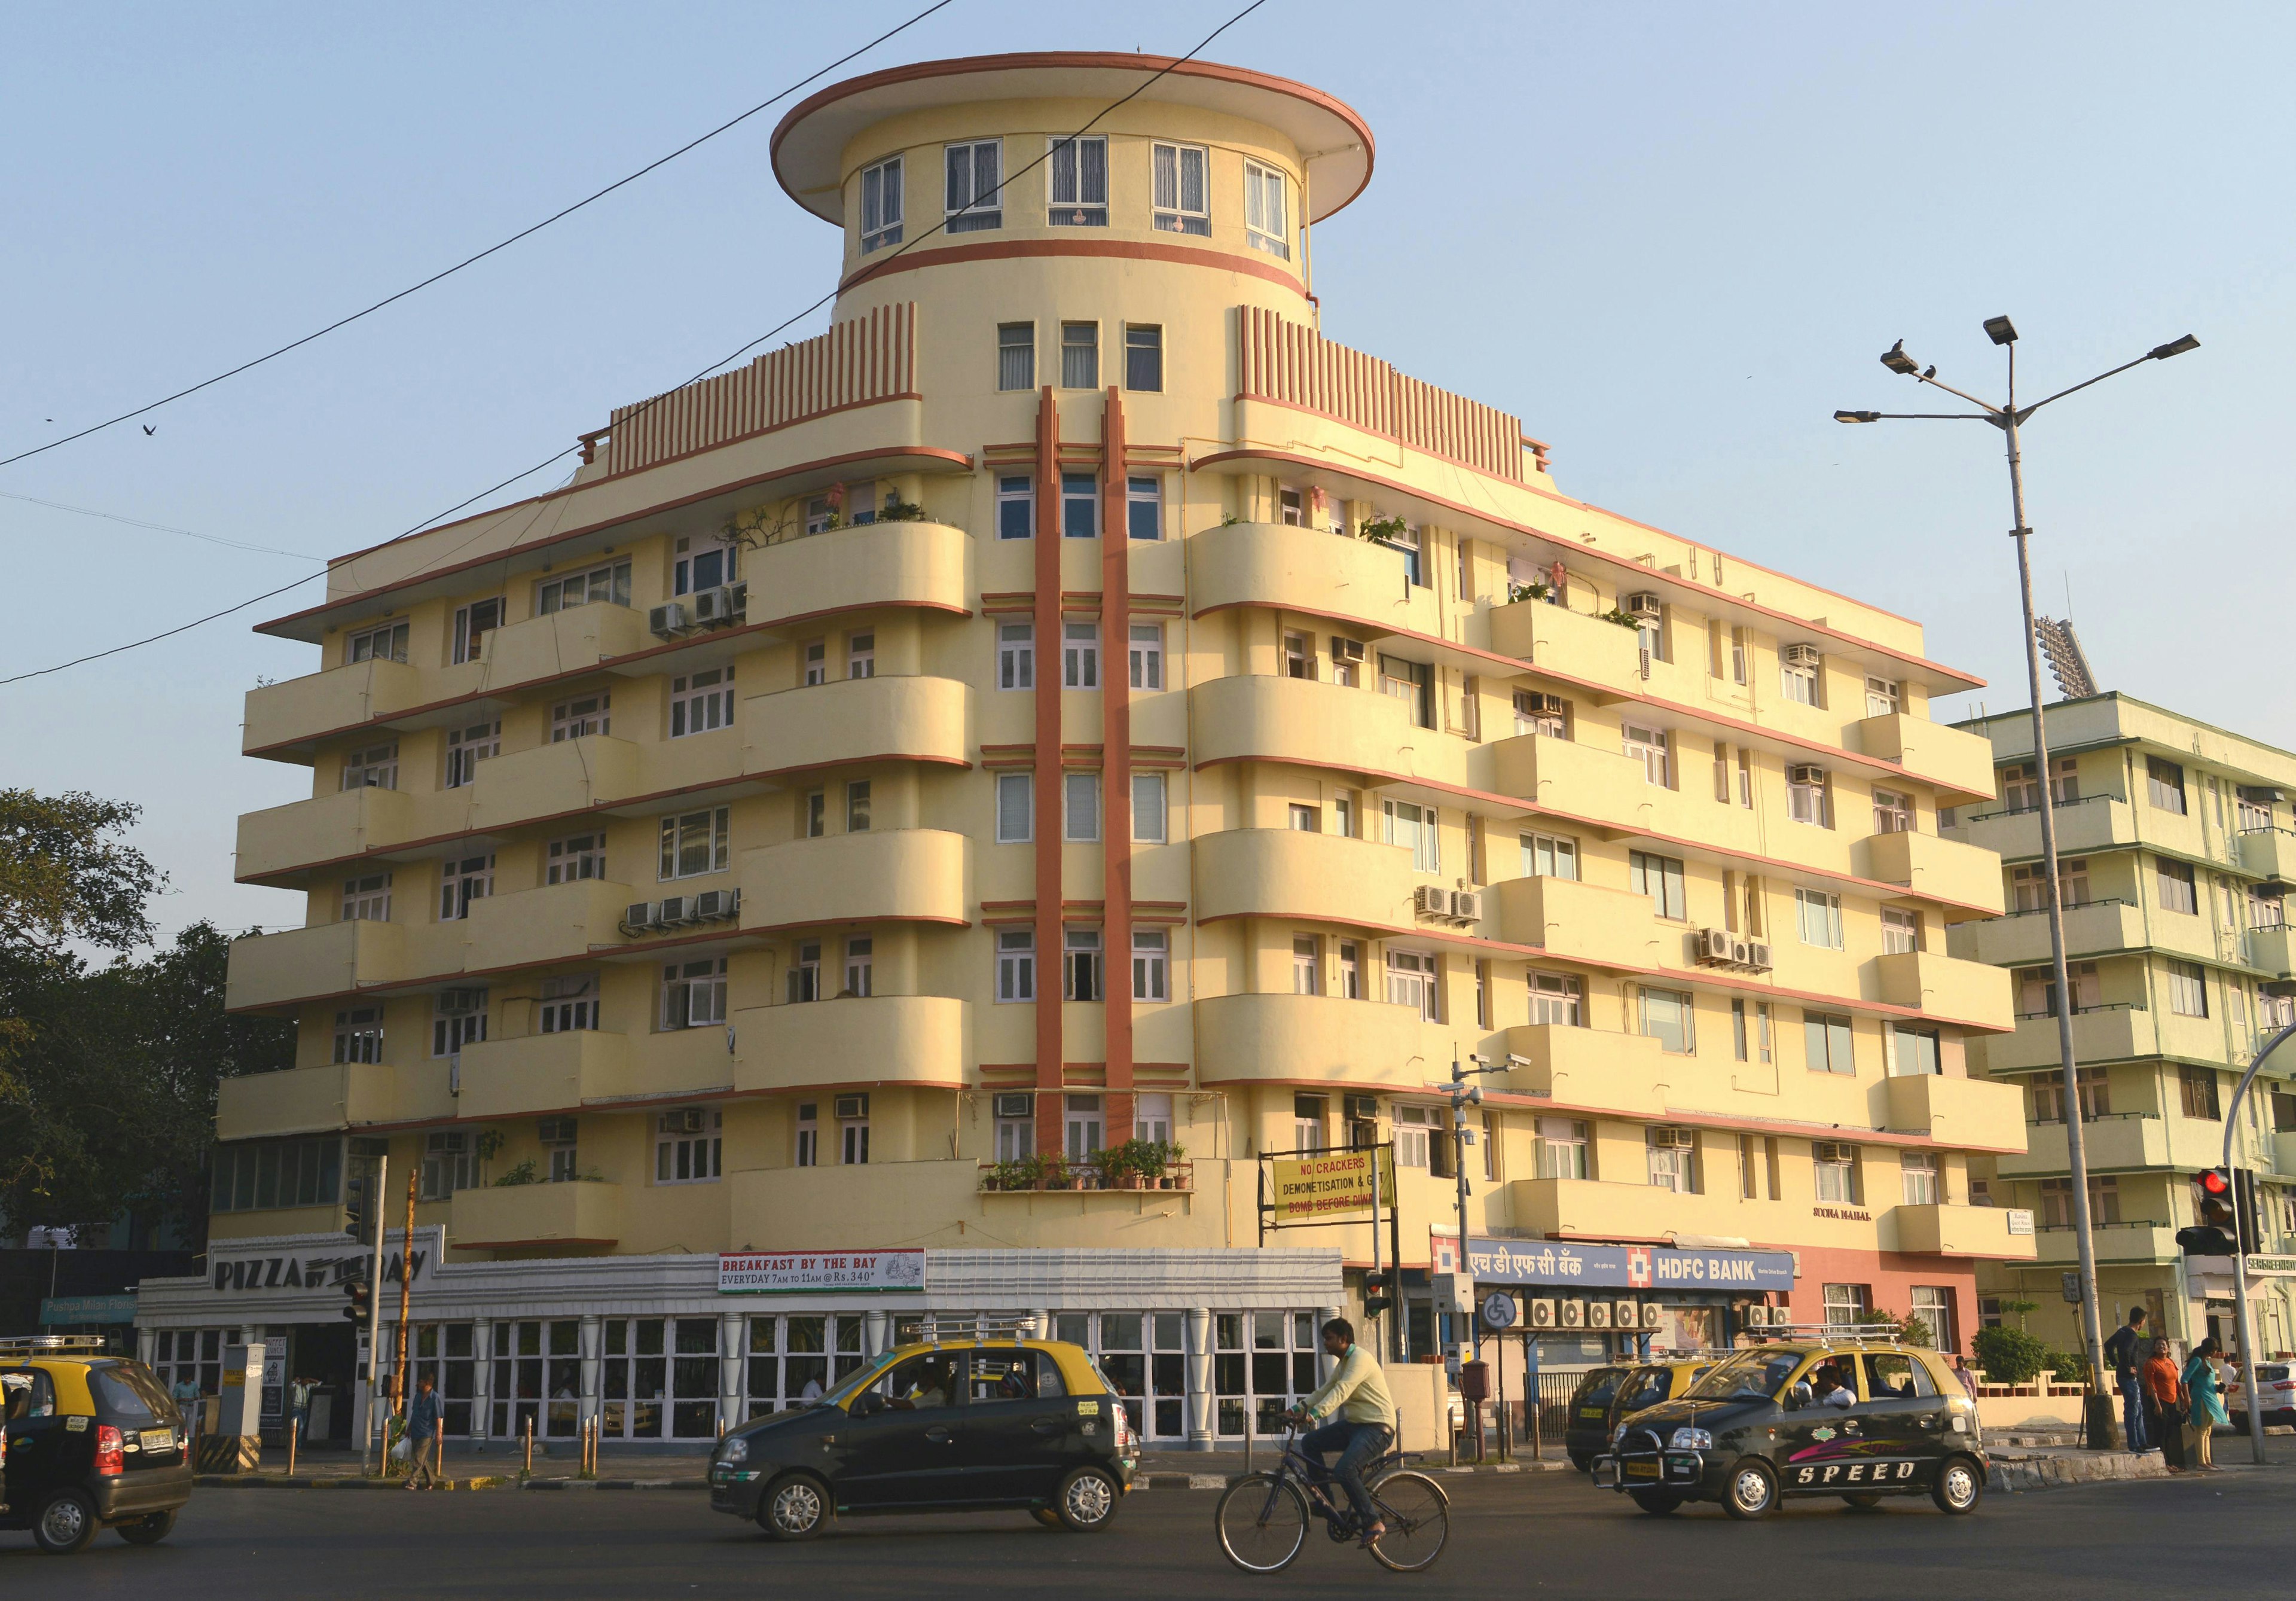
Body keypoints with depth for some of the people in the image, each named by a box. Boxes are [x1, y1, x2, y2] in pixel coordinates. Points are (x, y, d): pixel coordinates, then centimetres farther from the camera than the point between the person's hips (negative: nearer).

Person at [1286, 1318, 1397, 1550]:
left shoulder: (1360, 1359, -15)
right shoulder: (1342, 1363, 17)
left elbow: (1341, 1391, -29)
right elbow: (1325, 1391, 15)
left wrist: (1315, 1413, -39)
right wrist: (1299, 1408, 1)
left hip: (1377, 1427, -10)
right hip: (1354, 1424, 10)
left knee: (1344, 1470, -27)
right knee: (1309, 1442, 2)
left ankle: (1373, 1523, -15)